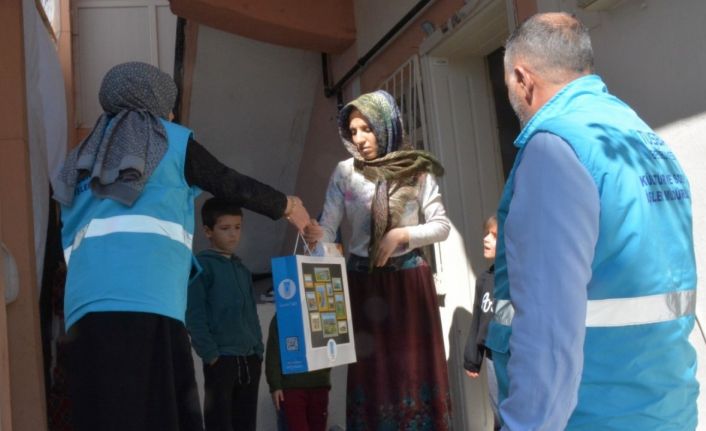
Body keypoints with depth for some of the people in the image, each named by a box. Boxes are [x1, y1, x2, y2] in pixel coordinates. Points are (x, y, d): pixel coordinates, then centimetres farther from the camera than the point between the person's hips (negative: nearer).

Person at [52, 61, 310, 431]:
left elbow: (70, 236, 25)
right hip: (147, 299, -5)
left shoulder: (84, 156, 28)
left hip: (87, 302, 5)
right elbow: (234, 186, 18)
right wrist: (286, 207, 31)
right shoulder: (172, 139, 14)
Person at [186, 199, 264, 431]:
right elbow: (194, 316, -9)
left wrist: (259, 350, 9)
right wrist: (210, 354, -15)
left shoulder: (243, 270, 18)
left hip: (250, 359, 7)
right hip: (221, 358, -6)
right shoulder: (201, 265, -2)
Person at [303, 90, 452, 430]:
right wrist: (315, 235, -27)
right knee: (372, 370, 5)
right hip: (363, 281, 1)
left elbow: (441, 226, -2)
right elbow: (328, 227, -5)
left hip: (409, 278, -1)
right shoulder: (345, 173, 2)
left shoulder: (417, 170, -1)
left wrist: (401, 235, -17)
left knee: (415, 366, 3)